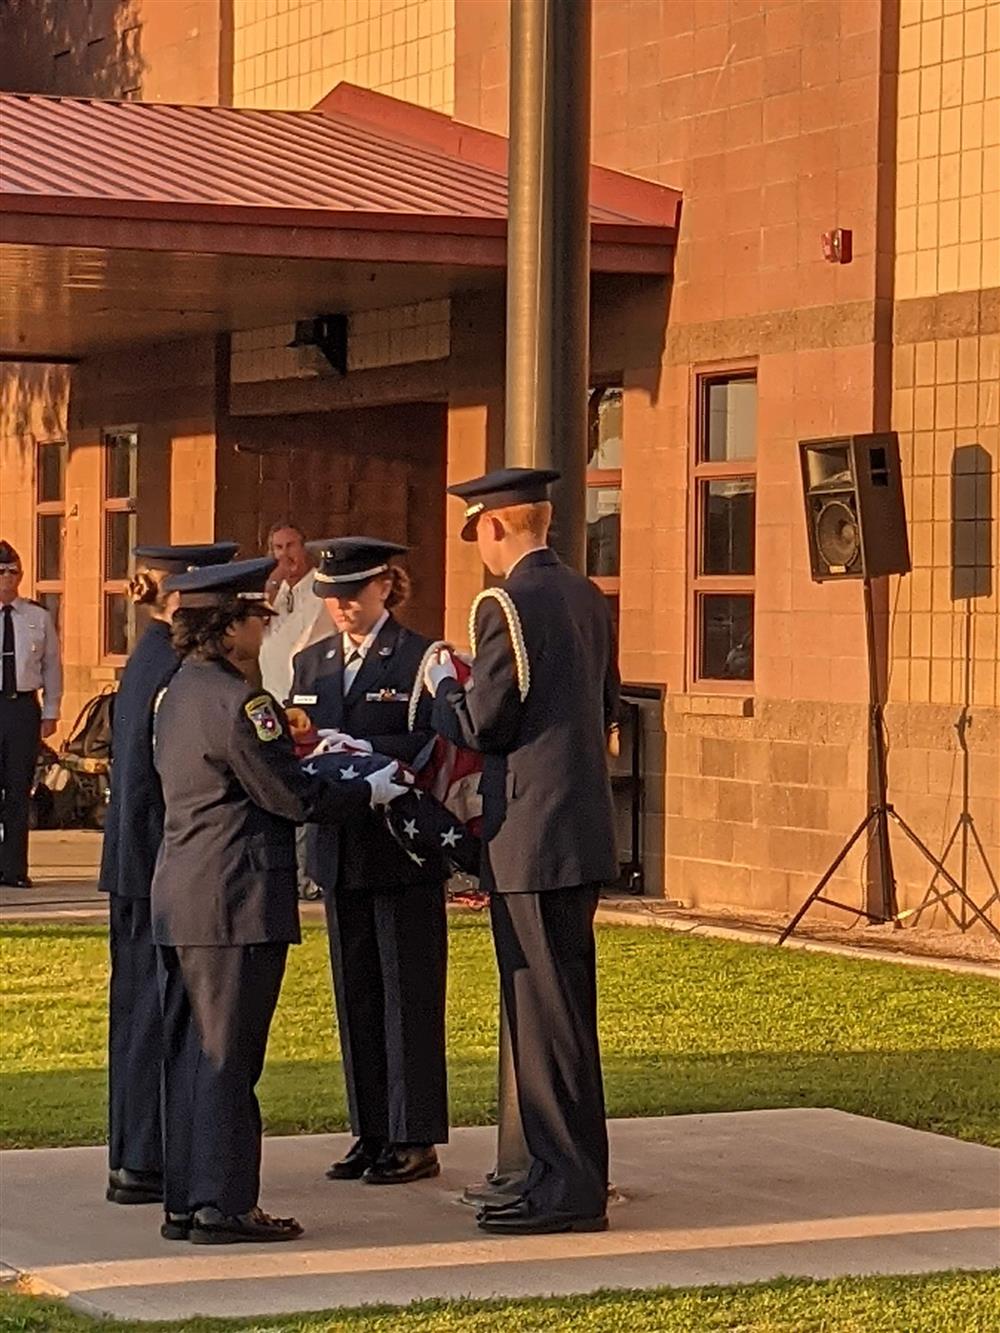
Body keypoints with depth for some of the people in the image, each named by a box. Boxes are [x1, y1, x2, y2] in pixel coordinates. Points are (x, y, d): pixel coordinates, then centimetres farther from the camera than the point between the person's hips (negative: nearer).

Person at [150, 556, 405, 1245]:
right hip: (236, 898, -9)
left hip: (179, 897, 9)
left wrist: (307, 751, 20)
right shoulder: (237, 702, -16)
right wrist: (372, 790, -1)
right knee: (227, 1053, -5)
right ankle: (223, 1204, -1)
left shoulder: (177, 694, 13)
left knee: (188, 1052, 12)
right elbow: (293, 797, -14)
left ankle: (184, 1200, 16)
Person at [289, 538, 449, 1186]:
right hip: (340, 846, 7)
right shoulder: (313, 662, 14)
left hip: (403, 847, -6)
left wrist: (365, 750, -25)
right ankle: (371, 1132, 18)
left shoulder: (419, 657, -7)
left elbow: (434, 746, -15)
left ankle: (415, 1139, 3)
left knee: (409, 991, -1)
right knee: (355, 993, 10)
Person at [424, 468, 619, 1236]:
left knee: (546, 1014, -4)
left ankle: (568, 1191, -1)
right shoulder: (588, 600, 11)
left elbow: (483, 726, -16)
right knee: (565, 1012, 15)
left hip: (532, 841, -9)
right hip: (583, 833, 9)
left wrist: (443, 689, 5)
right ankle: (573, 1176, 21)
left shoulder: (508, 605, -15)